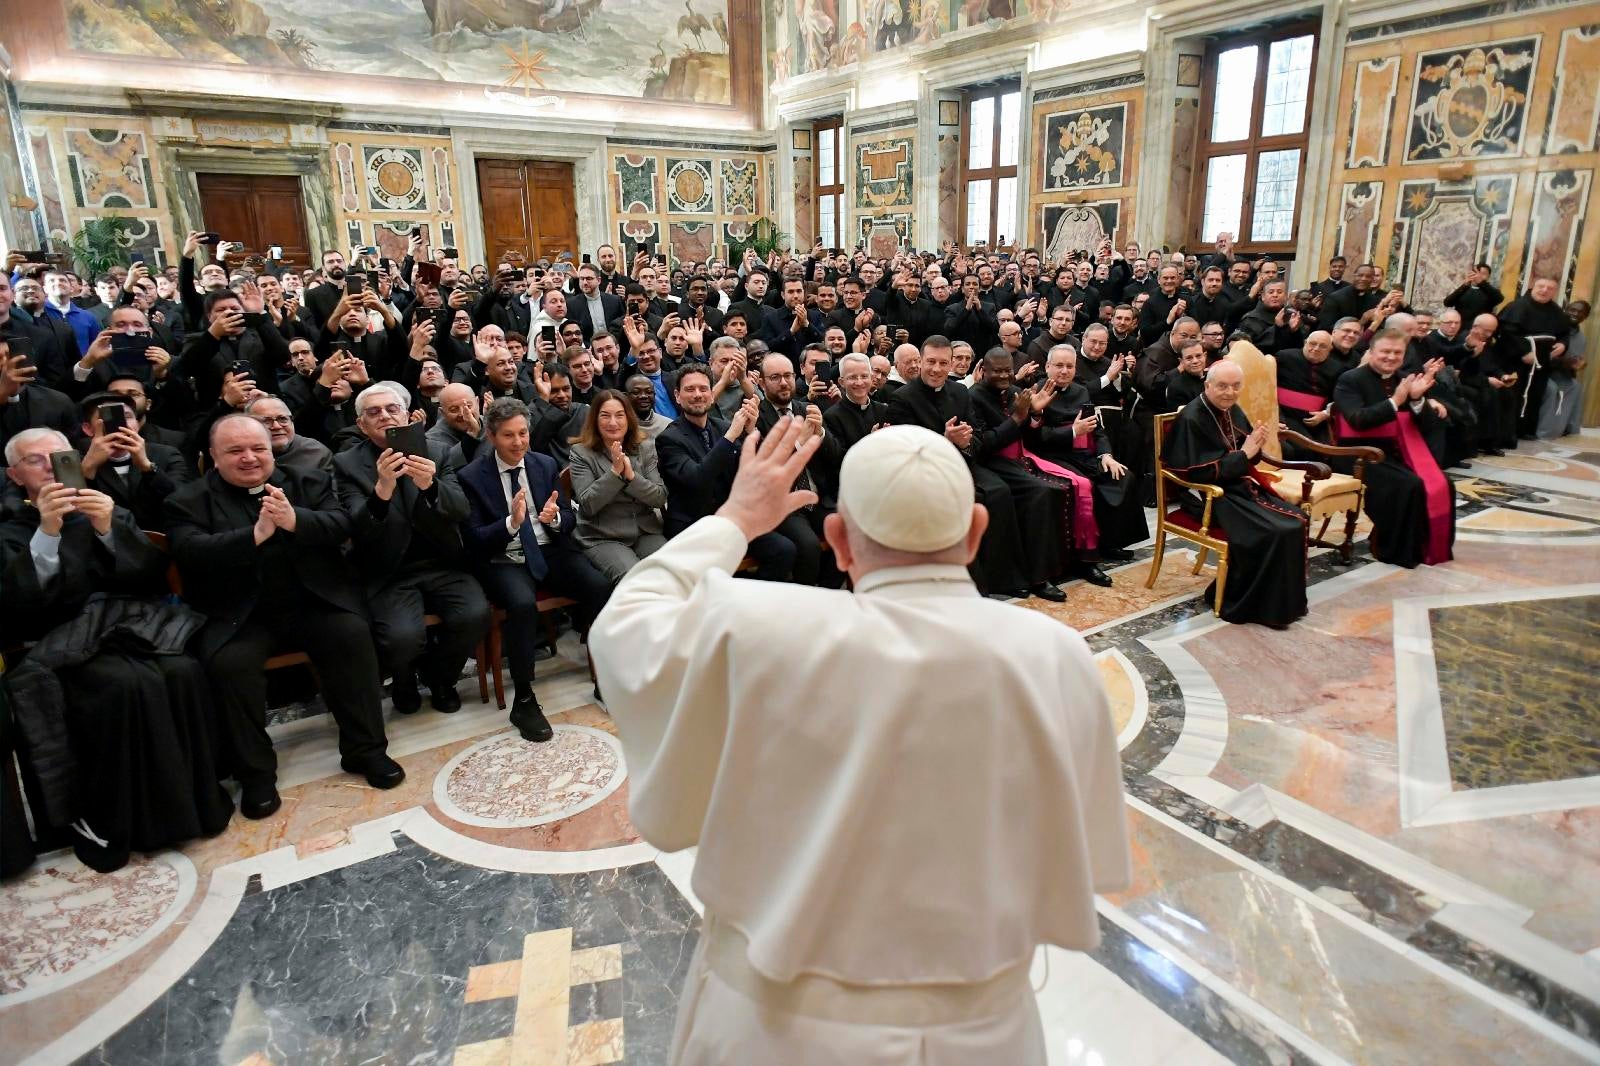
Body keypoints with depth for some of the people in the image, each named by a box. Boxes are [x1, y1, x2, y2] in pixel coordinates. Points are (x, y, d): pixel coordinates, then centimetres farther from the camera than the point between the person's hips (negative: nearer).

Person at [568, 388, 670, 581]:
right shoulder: (581, 452, 1)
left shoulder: (646, 447, 9)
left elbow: (661, 498, 0)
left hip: (646, 532, 3)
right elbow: (588, 504, -9)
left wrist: (631, 475, -15)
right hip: (602, 538, -3)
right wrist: (615, 471, -17)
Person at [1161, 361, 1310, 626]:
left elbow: (1247, 459, 16)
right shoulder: (1192, 419, -16)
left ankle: (1285, 600, 7)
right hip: (1210, 495, -8)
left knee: (1296, 520, -7)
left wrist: (1254, 448, -7)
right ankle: (1245, 603, -5)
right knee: (1273, 532, -22)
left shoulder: (1233, 411, 8)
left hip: (1240, 486, 8)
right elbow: (1199, 473, -19)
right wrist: (1243, 454, -17)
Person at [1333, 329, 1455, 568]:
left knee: (1442, 485, -10)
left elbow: (1426, 421, 5)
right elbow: (1358, 420, -21)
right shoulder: (1350, 380, -6)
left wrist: (1418, 398, -14)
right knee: (1409, 485, -26)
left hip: (1399, 452, 7)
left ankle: (1433, 545, 9)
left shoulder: (1405, 380, 13)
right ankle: (1397, 550, -11)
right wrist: (1395, 401, -27)